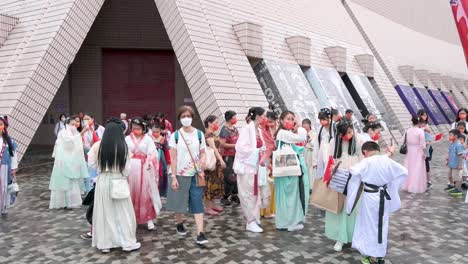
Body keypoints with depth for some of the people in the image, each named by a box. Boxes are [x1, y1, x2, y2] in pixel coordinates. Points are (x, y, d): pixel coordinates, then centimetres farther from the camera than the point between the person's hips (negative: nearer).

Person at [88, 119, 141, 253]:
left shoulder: (98, 145, -6)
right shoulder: (124, 147, -8)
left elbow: (91, 163, -1)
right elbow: (127, 168, -5)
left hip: (103, 181, 1)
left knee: (104, 212, 10)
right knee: (123, 212, 8)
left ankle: (104, 243, 17)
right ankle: (128, 242, 13)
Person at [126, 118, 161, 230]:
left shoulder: (147, 139, 1)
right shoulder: (128, 138, 6)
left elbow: (153, 152, -6)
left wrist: (150, 162, -22)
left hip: (144, 169, -2)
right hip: (131, 168, 2)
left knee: (146, 194, 0)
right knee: (132, 193, 8)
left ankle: (149, 218, 7)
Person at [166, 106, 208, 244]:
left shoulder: (199, 134, 2)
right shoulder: (175, 135, -2)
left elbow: (203, 153, 6)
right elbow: (173, 158, -3)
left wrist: (203, 162, -14)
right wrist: (173, 177, -8)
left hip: (195, 174, 0)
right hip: (180, 174, 0)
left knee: (197, 203, -5)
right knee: (179, 201, 13)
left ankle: (200, 233, -7)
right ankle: (179, 224, 37)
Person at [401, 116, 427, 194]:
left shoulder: (408, 131, -1)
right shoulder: (420, 131, -14)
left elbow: (405, 141, 4)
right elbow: (422, 144, -13)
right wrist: (424, 153, -6)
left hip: (409, 152, 5)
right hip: (418, 152, -5)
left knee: (409, 168, 14)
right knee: (418, 169, 1)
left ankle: (407, 185, 20)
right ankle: (416, 187, 4)